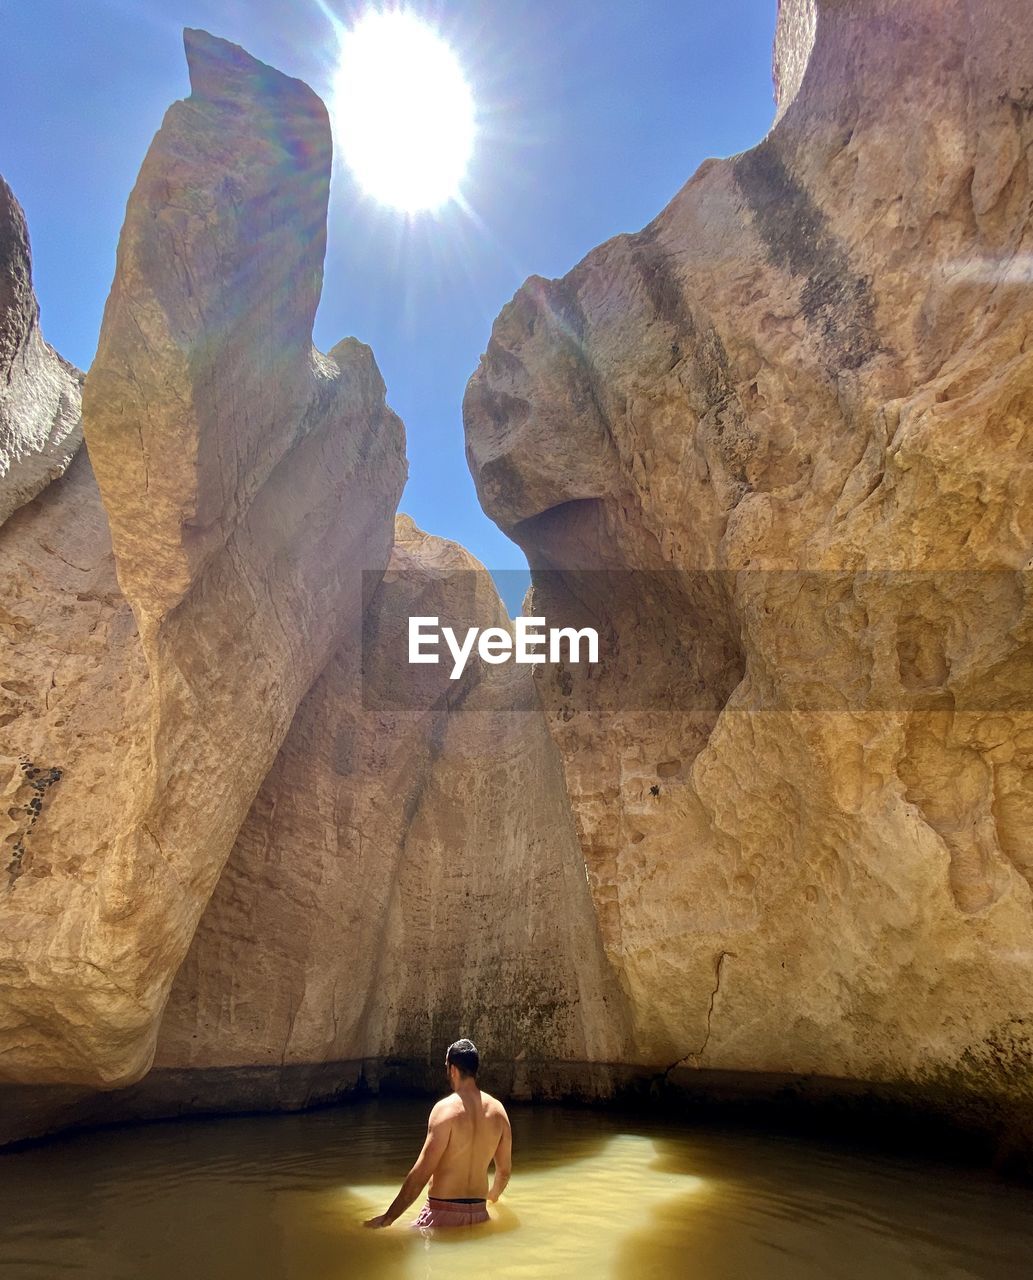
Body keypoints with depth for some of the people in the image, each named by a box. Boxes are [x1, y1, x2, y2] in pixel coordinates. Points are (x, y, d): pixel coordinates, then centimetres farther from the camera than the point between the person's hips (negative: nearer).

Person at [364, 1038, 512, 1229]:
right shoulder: (498, 1110, 5)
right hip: (479, 1213, 6)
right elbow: (505, 1170, 14)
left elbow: (421, 1173, -15)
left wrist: (388, 1217, -7)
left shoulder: (445, 1109, -12)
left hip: (443, 1213, -6)